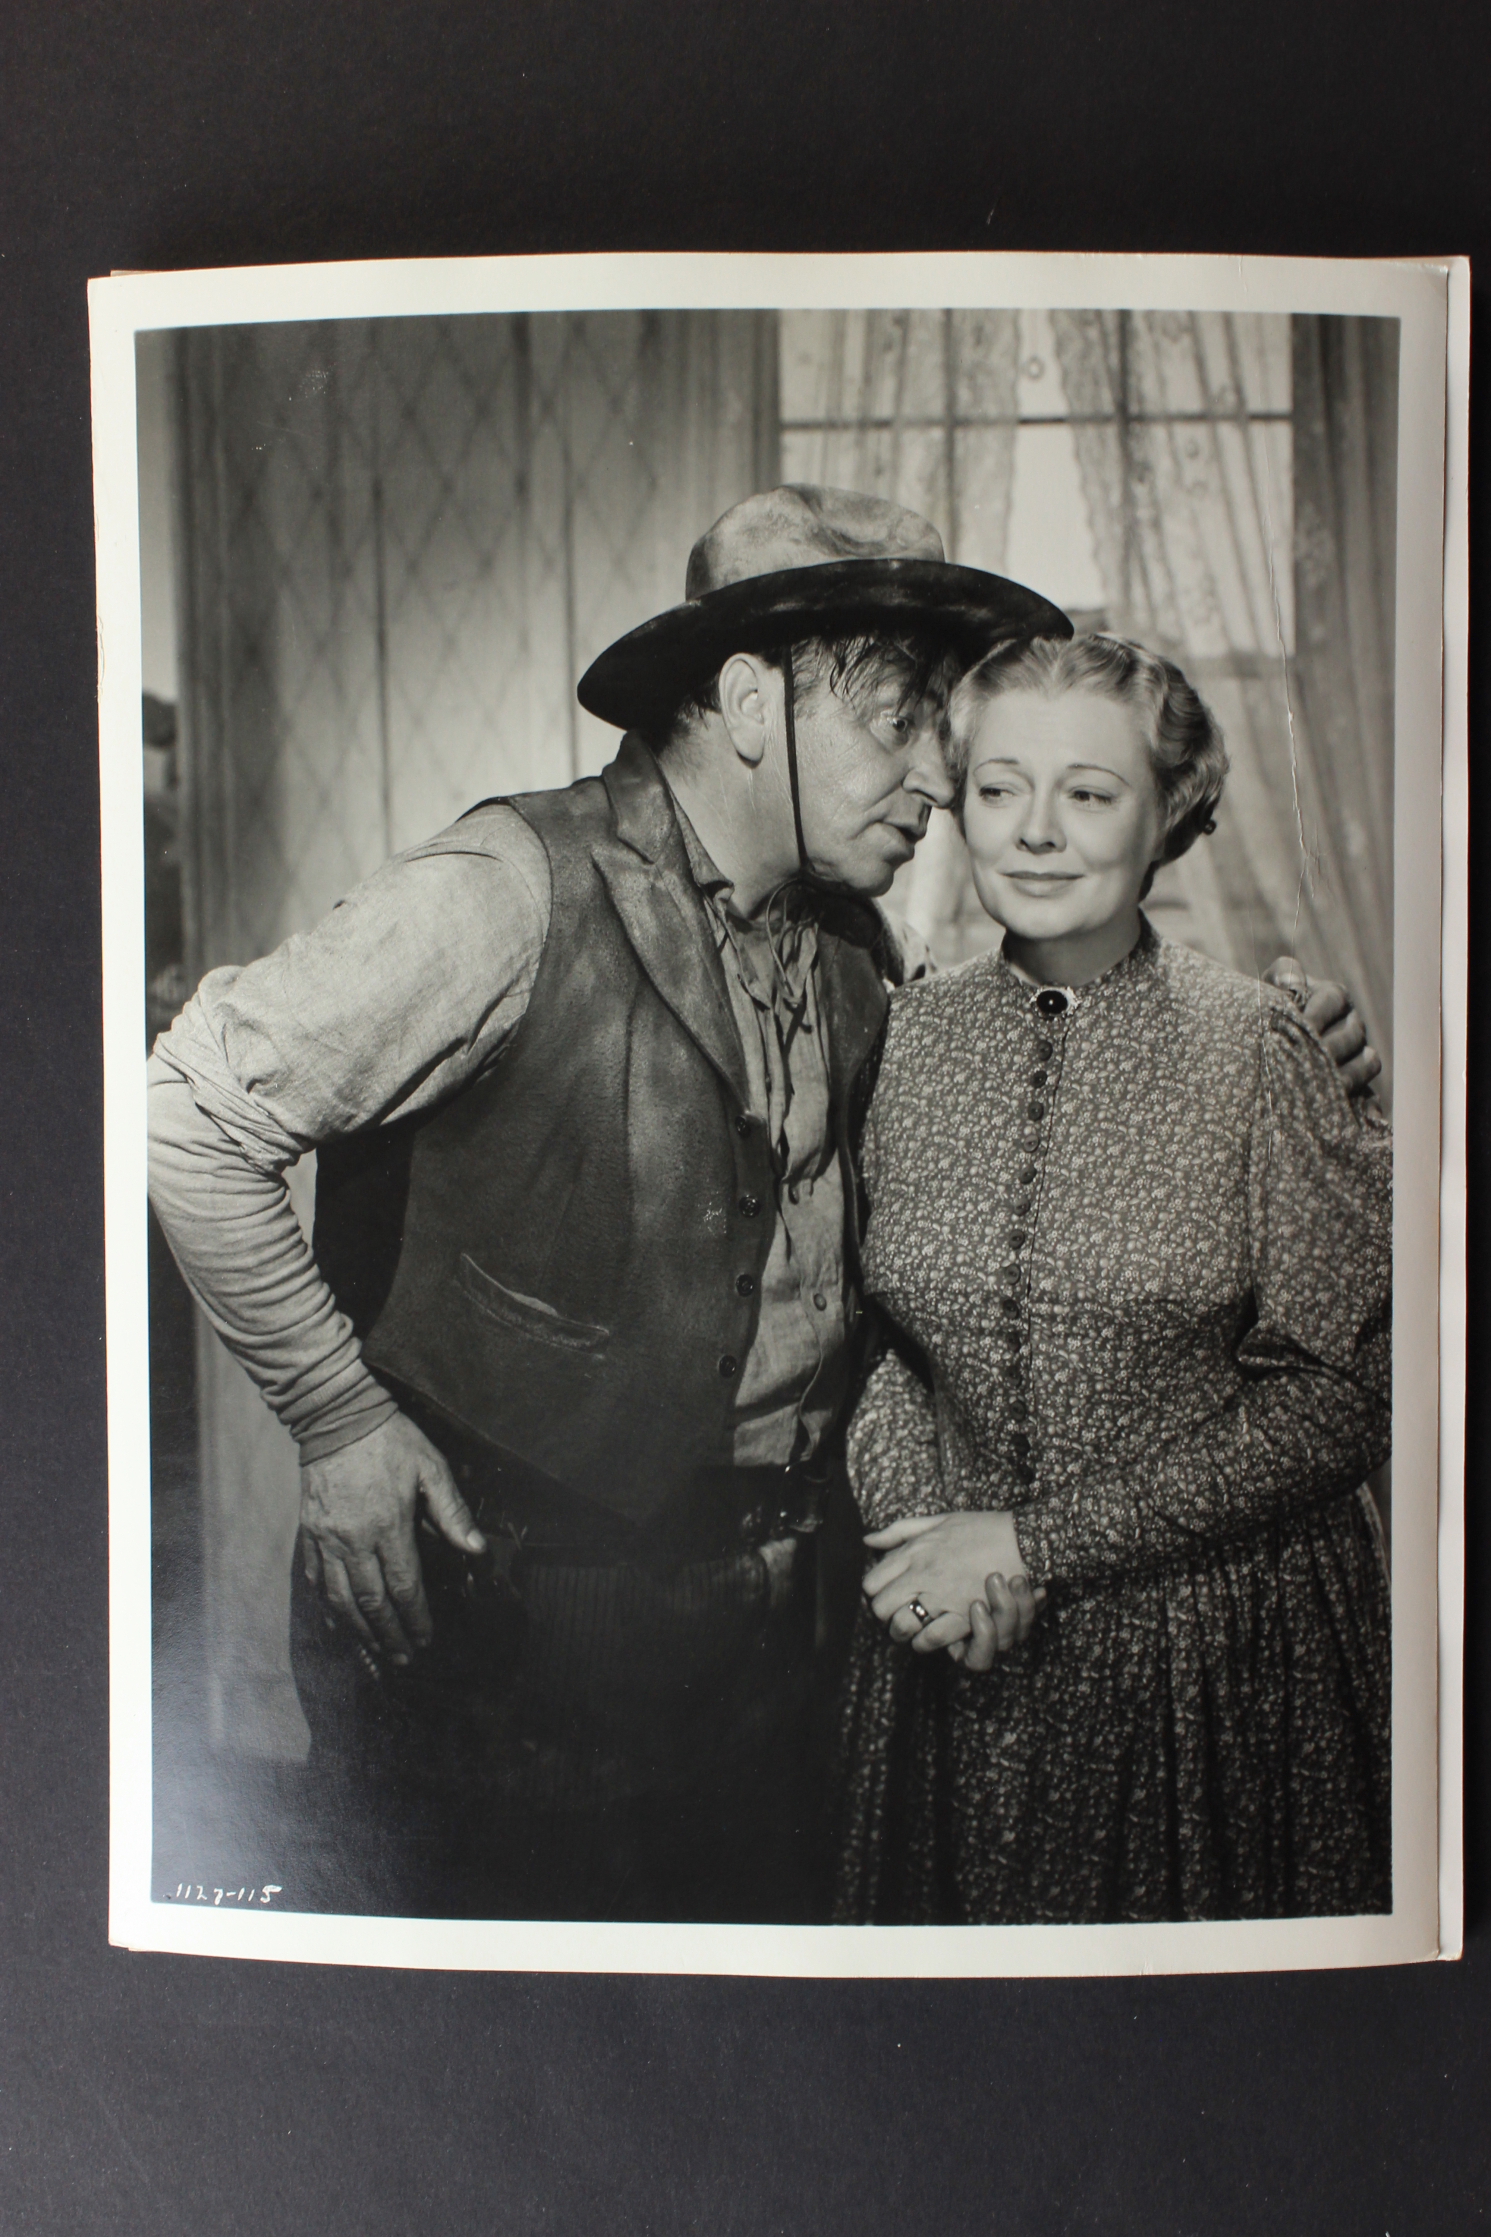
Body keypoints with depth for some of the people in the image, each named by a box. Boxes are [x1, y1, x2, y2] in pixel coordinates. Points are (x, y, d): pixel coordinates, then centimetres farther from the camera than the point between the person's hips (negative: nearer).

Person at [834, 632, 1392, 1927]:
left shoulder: (1259, 1051, -12)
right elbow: (876, 1329, 5)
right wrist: (925, 1528, -12)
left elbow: (1341, 1392, -12)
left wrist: (1042, 1543, -14)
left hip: (1228, 1638, -2)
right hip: (963, 1648, 3)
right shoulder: (906, 1039, -4)